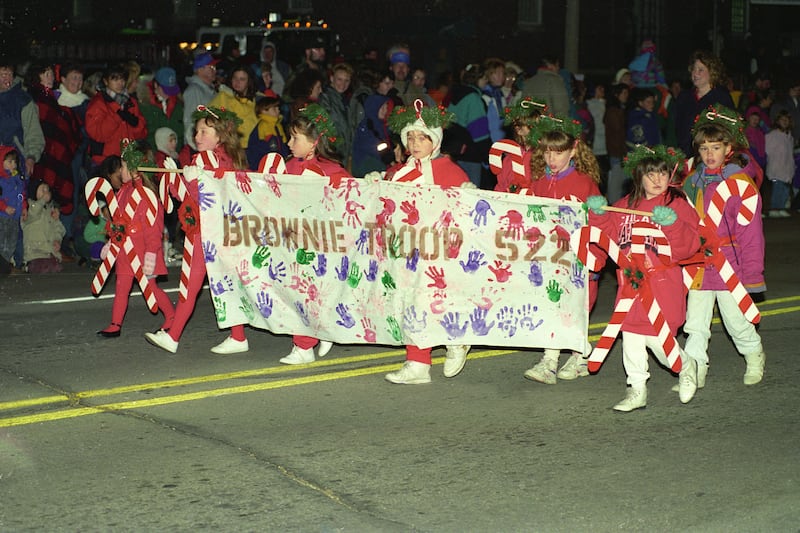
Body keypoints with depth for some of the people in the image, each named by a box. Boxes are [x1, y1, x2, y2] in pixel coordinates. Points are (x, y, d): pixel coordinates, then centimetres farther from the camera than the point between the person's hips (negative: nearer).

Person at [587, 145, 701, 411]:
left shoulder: (677, 204, -5)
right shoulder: (626, 205, 11)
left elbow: (688, 246, -14)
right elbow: (609, 235, 17)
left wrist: (673, 224, -30)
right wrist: (599, 214, 1)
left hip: (662, 283, -5)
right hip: (630, 282, 6)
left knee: (656, 338, -6)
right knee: (630, 336, 7)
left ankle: (687, 367, 24)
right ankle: (637, 391, 18)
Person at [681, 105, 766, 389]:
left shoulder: (741, 183, -8)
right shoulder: (692, 181, 8)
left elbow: (751, 231, -7)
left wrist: (751, 273, -8)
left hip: (728, 264, -4)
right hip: (696, 264, 4)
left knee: (736, 319, 10)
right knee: (695, 325, 2)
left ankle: (754, 356, 35)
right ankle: (695, 371, 8)